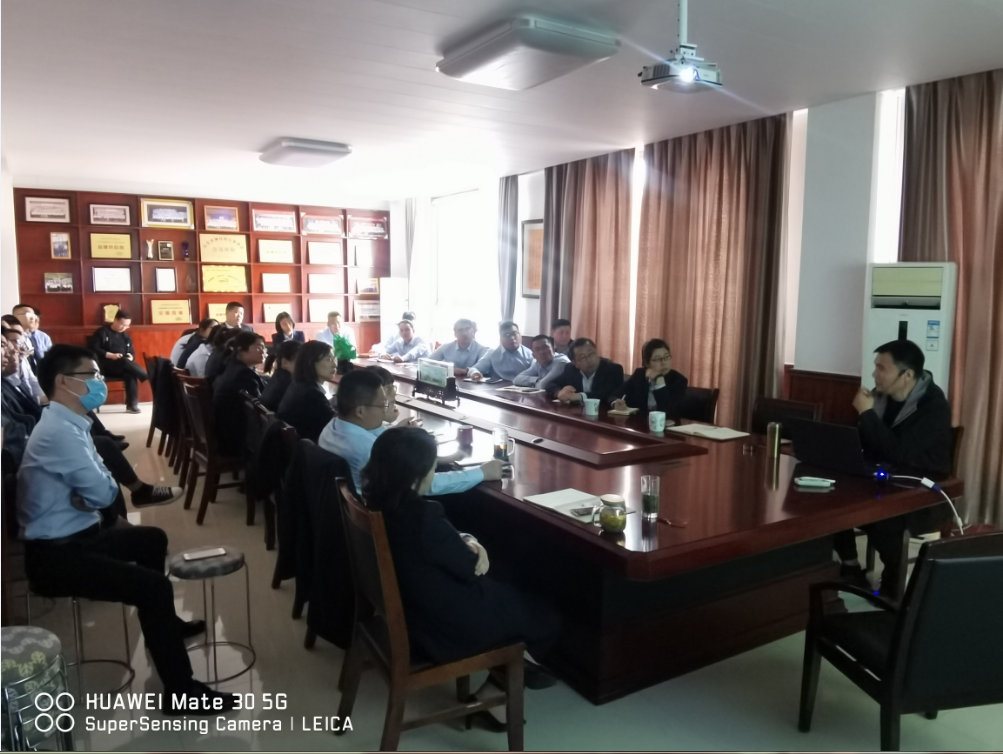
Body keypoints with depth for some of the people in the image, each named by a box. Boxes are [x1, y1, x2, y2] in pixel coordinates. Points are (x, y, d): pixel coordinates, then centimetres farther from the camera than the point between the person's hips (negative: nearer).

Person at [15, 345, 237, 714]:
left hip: (71, 537, 11)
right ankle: (180, 692, -10)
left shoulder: (66, 423, 9)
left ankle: (161, 623, 42)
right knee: (155, 585, -21)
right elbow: (103, 493, -24)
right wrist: (106, 485, -3)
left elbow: (88, 487, 9)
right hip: (55, 556, -11)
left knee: (152, 539, 25)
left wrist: (92, 491, -13)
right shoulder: (60, 431, -24)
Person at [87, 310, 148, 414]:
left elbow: (132, 353, 17)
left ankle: (132, 405, -33)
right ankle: (149, 378, -28)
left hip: (120, 367, 4)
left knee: (131, 374, -31)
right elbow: (92, 348, -9)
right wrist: (110, 355, -21)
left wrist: (131, 357, -9)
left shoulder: (125, 336, 17)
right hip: (104, 366, -4)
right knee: (124, 361, -35)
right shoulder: (102, 332, 1)